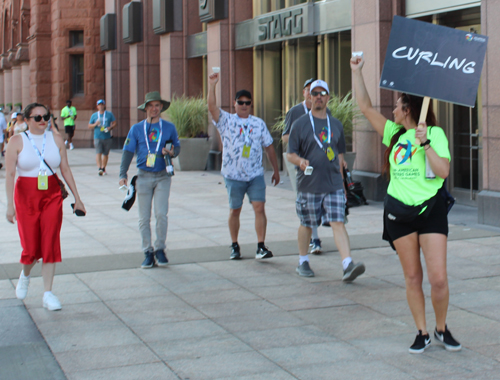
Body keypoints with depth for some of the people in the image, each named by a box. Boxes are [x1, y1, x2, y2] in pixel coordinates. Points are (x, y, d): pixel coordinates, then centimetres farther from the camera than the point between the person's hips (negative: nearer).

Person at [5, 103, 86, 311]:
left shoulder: (56, 140, 5)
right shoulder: (17, 141, -3)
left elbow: (65, 169, 9)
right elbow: (9, 174, -7)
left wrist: (77, 198, 7)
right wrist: (10, 204, -15)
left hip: (52, 195, 2)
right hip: (26, 196, -2)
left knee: (50, 244, -4)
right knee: (31, 248, -1)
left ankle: (48, 294, 3)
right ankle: (25, 274, 34)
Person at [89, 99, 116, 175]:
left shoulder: (109, 114, 8)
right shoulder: (94, 115, 10)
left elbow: (114, 123, 8)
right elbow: (89, 126, 11)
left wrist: (110, 127, -12)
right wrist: (96, 124, -10)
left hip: (107, 137, 1)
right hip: (97, 137, -1)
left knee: (105, 154, 7)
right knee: (98, 153, -17)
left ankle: (103, 168, 19)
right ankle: (99, 168, -25)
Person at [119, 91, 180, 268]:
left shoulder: (169, 127, 6)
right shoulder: (136, 129, 6)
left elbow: (177, 146, 14)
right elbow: (128, 151, 4)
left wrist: (172, 151, -12)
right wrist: (123, 174, -6)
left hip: (162, 176, -1)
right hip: (144, 176, 1)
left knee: (161, 214, -10)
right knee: (144, 217, 2)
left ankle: (160, 249, 8)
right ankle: (148, 252, 11)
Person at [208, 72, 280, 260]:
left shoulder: (259, 123, 9)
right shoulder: (226, 121, 2)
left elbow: (269, 147, 15)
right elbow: (212, 107, -16)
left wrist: (276, 170, 16)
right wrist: (212, 85, -26)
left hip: (256, 174, 1)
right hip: (233, 175, -1)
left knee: (259, 208, -10)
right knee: (234, 210, 8)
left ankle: (261, 247, -9)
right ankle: (234, 246, 21)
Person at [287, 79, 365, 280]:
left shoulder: (336, 124, 12)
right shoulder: (300, 124, 1)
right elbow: (290, 154, 0)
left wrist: (340, 178, 14)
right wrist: (300, 161, -22)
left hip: (333, 184, 2)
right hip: (308, 185, -2)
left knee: (338, 223, -8)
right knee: (306, 224, 9)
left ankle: (348, 265, -16)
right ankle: (303, 262, 27)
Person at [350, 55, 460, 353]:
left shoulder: (435, 133, -3)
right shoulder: (394, 133, 10)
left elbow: (443, 171, -13)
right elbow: (366, 107, 12)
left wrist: (425, 142, -19)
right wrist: (357, 71, 10)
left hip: (431, 209, -4)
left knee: (438, 278, -7)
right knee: (412, 277, 6)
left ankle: (442, 328, 14)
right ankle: (422, 333, 16)